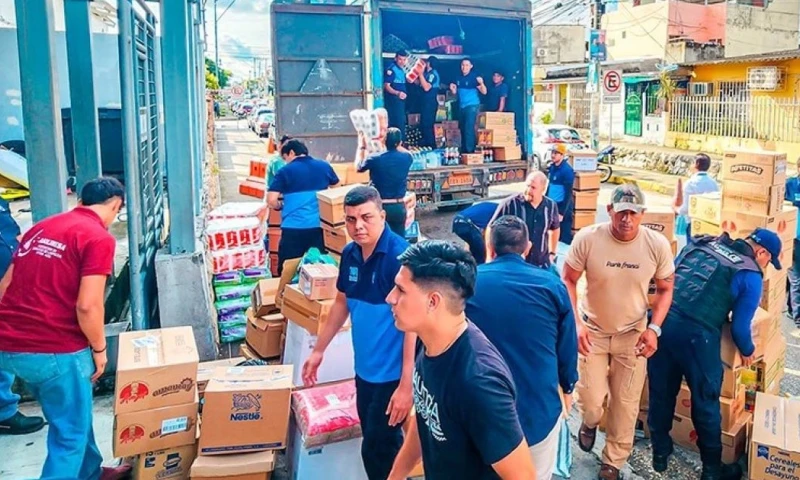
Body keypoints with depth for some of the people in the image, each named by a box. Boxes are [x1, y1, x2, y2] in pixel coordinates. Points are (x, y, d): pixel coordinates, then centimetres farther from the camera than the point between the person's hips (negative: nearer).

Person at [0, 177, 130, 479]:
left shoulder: (40, 228, 13)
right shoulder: (98, 238, -11)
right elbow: (87, 306, -18)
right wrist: (99, 349, -3)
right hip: (55, 351, -8)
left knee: (74, 418, 27)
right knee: (70, 433, 9)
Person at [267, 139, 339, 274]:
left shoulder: (285, 171, -2)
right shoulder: (325, 166, 9)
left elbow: (271, 200, -7)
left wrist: (282, 206, 12)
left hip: (293, 228, -3)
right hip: (319, 226, 3)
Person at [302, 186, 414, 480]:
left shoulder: (400, 256, -20)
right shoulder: (350, 254, 2)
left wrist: (406, 384, -23)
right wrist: (319, 350, 18)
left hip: (392, 374, -7)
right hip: (364, 369, 7)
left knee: (377, 451, 3)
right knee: (382, 445, 20)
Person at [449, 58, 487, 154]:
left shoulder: (474, 77, -8)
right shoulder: (459, 78, 11)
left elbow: (484, 92, -12)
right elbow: (455, 92, 19)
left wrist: (481, 83, -31)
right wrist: (452, 89, -3)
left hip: (472, 105, -7)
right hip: (461, 106, 7)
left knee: (469, 128, -14)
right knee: (463, 128, 10)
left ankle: (470, 150, -13)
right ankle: (464, 150, 18)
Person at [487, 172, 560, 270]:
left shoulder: (551, 206, -1)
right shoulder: (510, 204, -15)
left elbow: (555, 229, 19)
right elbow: (491, 229, -7)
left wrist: (552, 253, 18)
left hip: (541, 265, 4)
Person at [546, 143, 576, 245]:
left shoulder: (567, 170, -16)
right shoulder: (552, 167, 7)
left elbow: (568, 193, -17)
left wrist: (562, 212, -18)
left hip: (563, 206, -8)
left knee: (564, 237, -2)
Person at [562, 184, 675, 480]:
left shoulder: (658, 245, -15)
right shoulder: (587, 239, -20)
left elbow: (665, 289, -1)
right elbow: (567, 280, -9)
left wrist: (654, 328, -13)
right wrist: (575, 323, -19)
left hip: (632, 333, 1)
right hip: (592, 330, -1)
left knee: (626, 403, 9)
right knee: (591, 400, 0)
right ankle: (589, 423, 40)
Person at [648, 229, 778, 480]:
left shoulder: (701, 242, 16)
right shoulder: (751, 275, 1)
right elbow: (740, 326, 2)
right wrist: (747, 352, 23)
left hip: (662, 320, 5)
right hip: (696, 334, -5)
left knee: (661, 393, 20)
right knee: (706, 402, 15)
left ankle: (660, 454, 37)